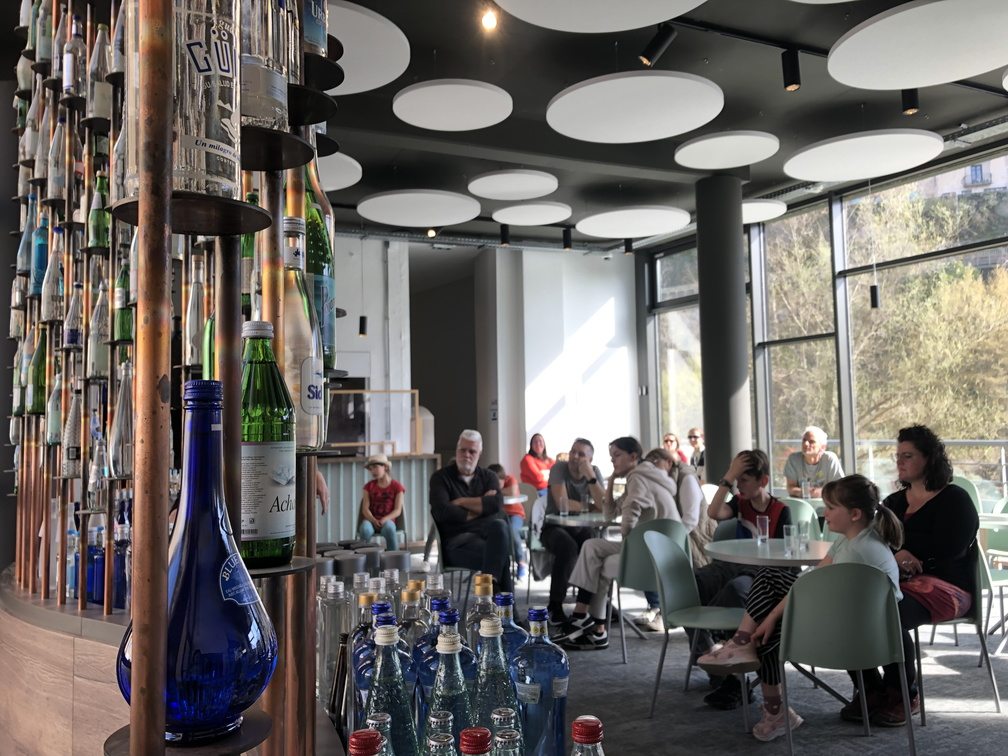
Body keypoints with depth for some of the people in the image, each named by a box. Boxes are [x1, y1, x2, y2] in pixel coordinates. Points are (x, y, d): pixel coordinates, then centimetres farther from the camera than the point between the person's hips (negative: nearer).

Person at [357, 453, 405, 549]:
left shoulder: (396, 486, 4)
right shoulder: (369, 486, 11)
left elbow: (397, 511, -2)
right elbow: (365, 509, 2)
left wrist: (385, 519, -21)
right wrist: (373, 520, -18)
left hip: (388, 520, -2)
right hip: (371, 519, 2)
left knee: (389, 528, -38)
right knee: (365, 529, -35)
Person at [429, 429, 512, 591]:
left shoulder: (488, 477, 18)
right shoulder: (440, 477, 10)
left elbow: (496, 504, -4)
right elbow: (441, 511, -9)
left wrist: (461, 502, -5)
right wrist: (480, 507, -1)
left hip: (486, 532, 3)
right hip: (456, 539, -3)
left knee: (500, 525, -36)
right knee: (500, 554, -34)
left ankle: (491, 583, -40)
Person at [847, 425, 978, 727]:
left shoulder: (954, 500, 2)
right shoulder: (894, 502, 21)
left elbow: (948, 550, -12)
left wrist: (901, 555, -6)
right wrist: (897, 557, -9)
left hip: (944, 586, -6)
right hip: (895, 582, 6)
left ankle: (905, 696, -14)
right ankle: (870, 688, -10)